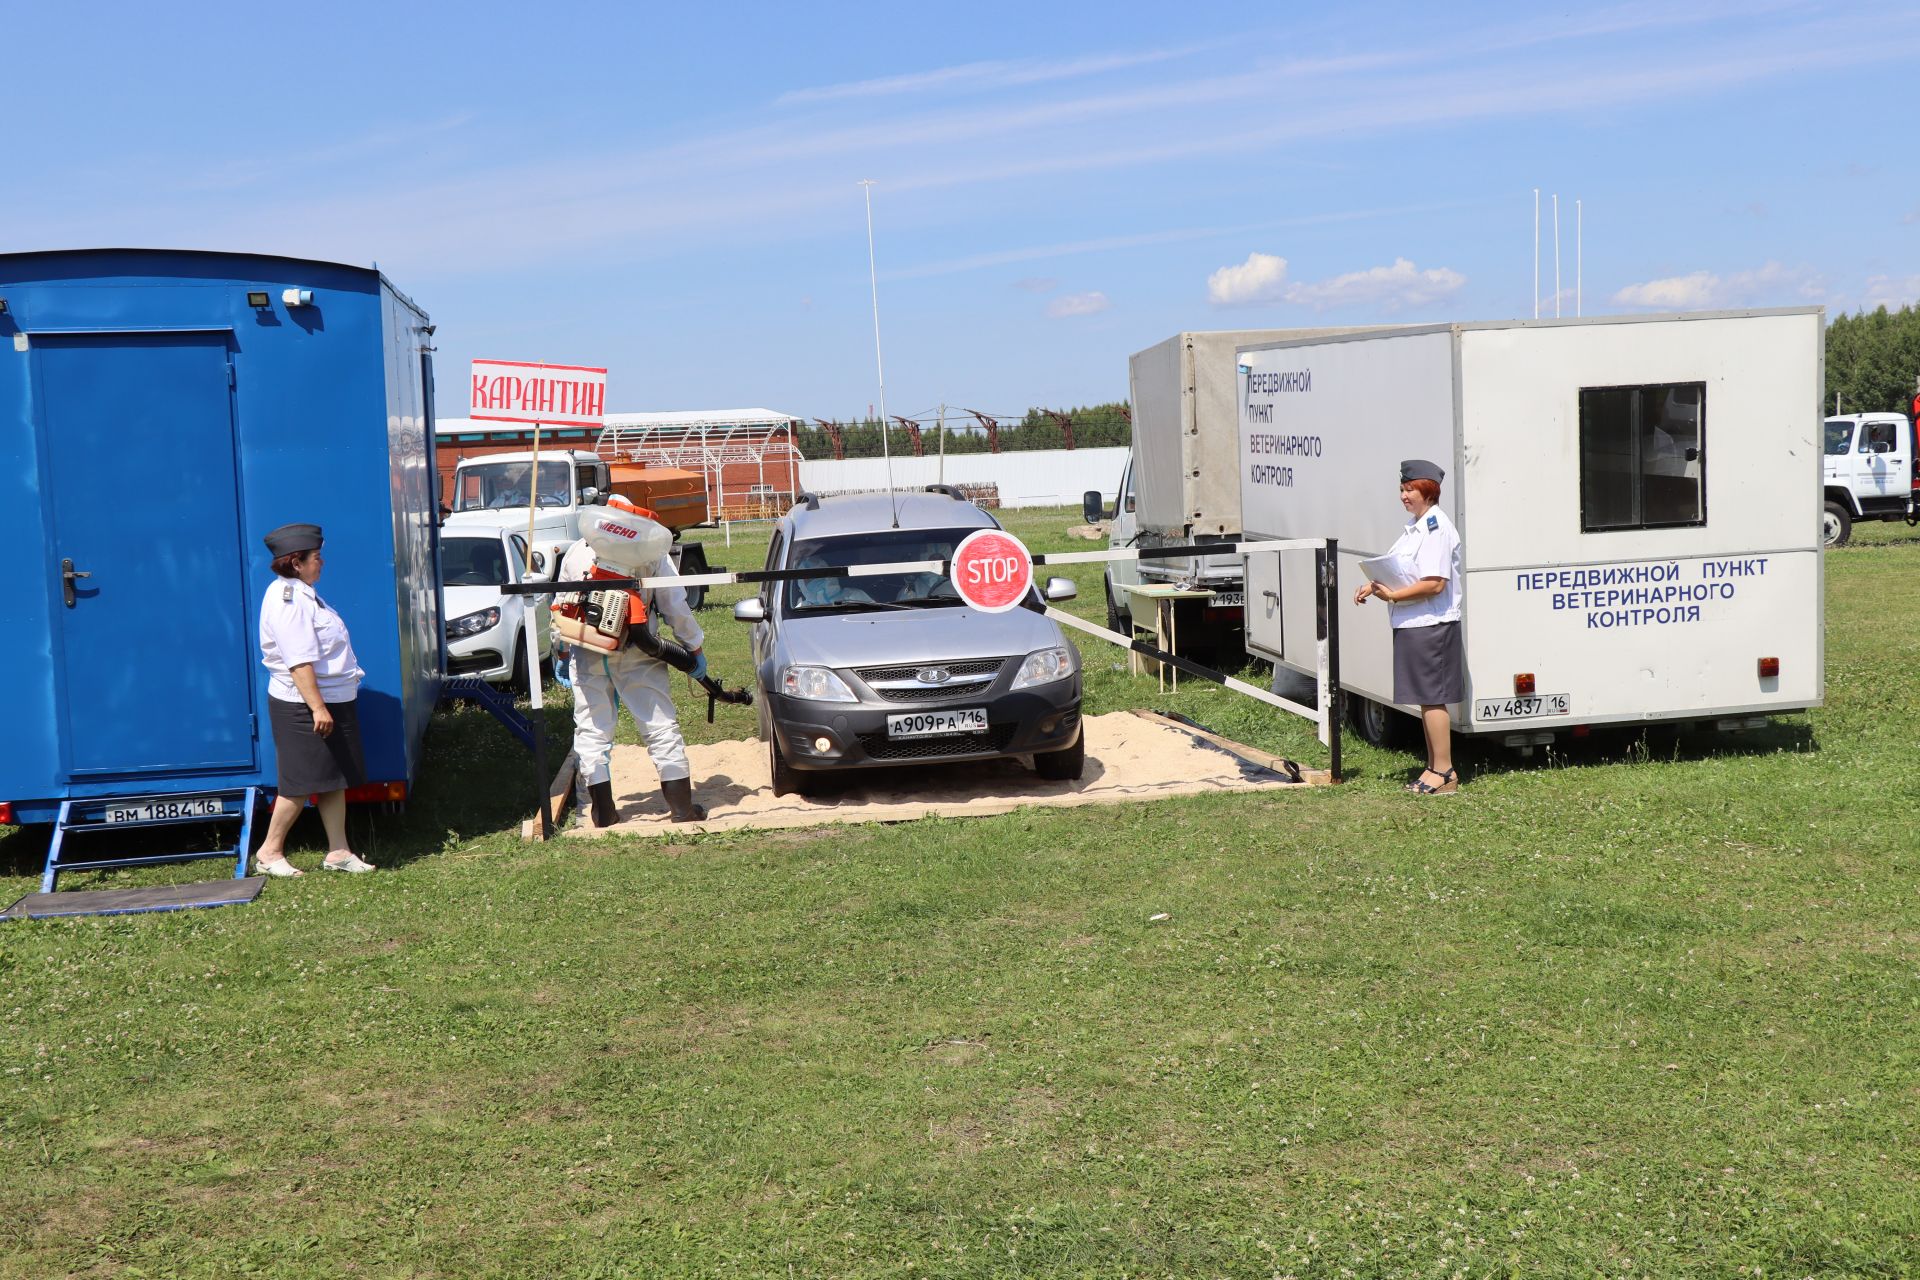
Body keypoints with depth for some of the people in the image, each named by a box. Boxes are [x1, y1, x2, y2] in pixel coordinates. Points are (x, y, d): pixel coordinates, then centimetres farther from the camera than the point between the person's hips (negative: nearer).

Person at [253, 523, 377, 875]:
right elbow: (299, 662, -25)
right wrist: (317, 707, -28)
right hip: (303, 707, -10)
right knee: (302, 783, -3)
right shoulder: (288, 600, -19)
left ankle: (338, 852, 16)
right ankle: (269, 852, 9)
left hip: (330, 701, 10)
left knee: (335, 780, 11)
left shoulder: (299, 593, 16)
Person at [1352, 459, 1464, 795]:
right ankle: (1434, 767, 23)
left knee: (1431, 698, -5)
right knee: (1425, 698, 15)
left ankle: (1444, 772, 2)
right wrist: (1375, 587, 10)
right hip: (1415, 625, 10)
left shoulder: (1436, 528, -17)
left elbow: (1434, 583, -24)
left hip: (1431, 626, -10)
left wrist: (1393, 595, -21)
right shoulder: (1417, 526, 16)